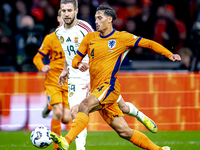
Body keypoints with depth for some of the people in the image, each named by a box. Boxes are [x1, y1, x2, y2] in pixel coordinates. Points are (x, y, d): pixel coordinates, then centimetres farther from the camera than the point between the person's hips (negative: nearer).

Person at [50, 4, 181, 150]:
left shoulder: (122, 37, 1)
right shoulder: (90, 38, 13)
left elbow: (149, 43, 8)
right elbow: (75, 60, 17)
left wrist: (169, 54, -1)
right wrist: (79, 64, -7)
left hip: (109, 86, -5)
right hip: (96, 89, 5)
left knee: (85, 105, -32)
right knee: (124, 131, 3)